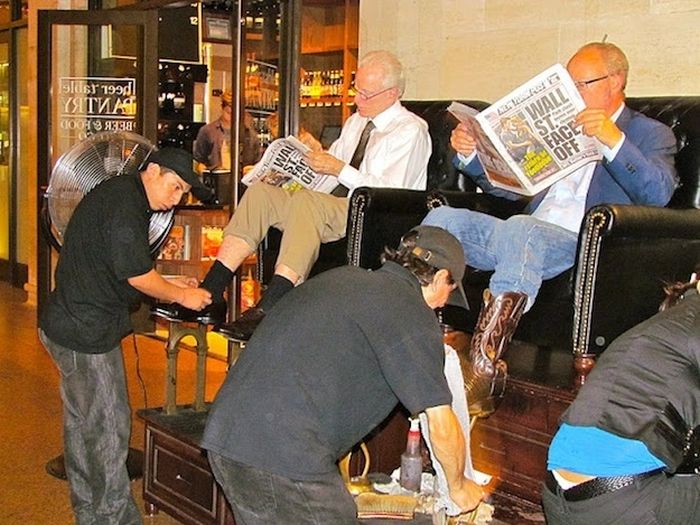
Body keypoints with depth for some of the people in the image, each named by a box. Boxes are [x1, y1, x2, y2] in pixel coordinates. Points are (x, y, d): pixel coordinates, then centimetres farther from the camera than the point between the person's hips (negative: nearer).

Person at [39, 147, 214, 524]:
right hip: (86, 333, -11)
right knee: (109, 427, -1)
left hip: (66, 324, 11)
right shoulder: (123, 201, -17)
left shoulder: (116, 195, 15)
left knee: (81, 423, 18)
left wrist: (170, 285, 13)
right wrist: (180, 295, -7)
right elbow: (134, 273, -19)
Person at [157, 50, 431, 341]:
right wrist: (316, 155, 3)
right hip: (333, 209, 8)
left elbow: (391, 194, -15)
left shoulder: (411, 130, -3)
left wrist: (340, 169, -15)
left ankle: (268, 310, -41)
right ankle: (208, 296, -22)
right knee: (260, 192, -14)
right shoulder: (356, 121, 23)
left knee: (305, 200, -36)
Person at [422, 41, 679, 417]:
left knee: (520, 229, -37)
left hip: (583, 245, -6)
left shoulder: (650, 135, 10)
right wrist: (469, 154, 9)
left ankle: (485, 368, -40)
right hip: (524, 237, 6)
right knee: (442, 218, -16)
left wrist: (613, 140, -23)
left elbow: (659, 194, -10)